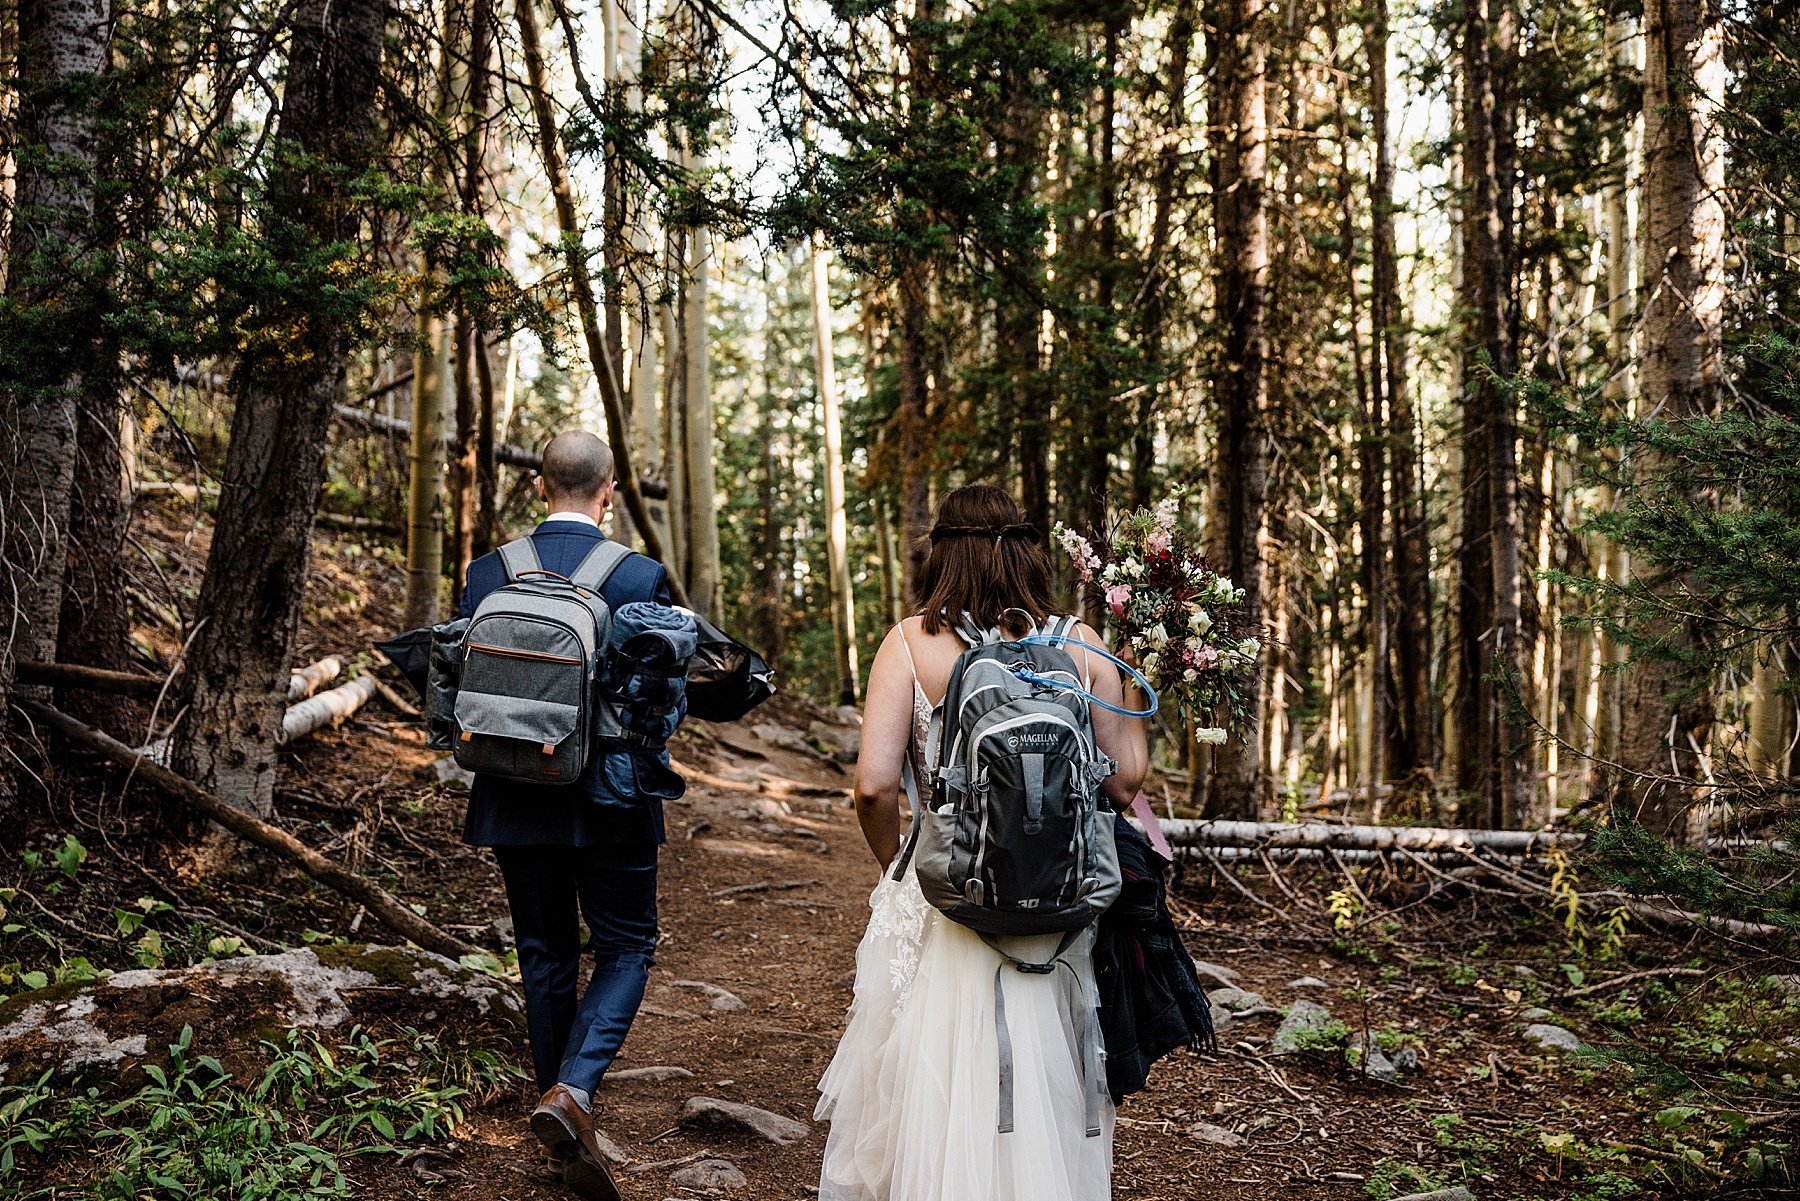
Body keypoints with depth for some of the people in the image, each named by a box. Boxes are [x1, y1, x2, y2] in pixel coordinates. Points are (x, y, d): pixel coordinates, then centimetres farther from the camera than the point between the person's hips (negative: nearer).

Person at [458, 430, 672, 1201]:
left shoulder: (489, 572, -3)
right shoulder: (640, 578, -12)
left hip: (516, 803, 3)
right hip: (611, 802, -3)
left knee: (545, 959, 15)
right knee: (625, 950, 13)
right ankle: (573, 1089, -9)